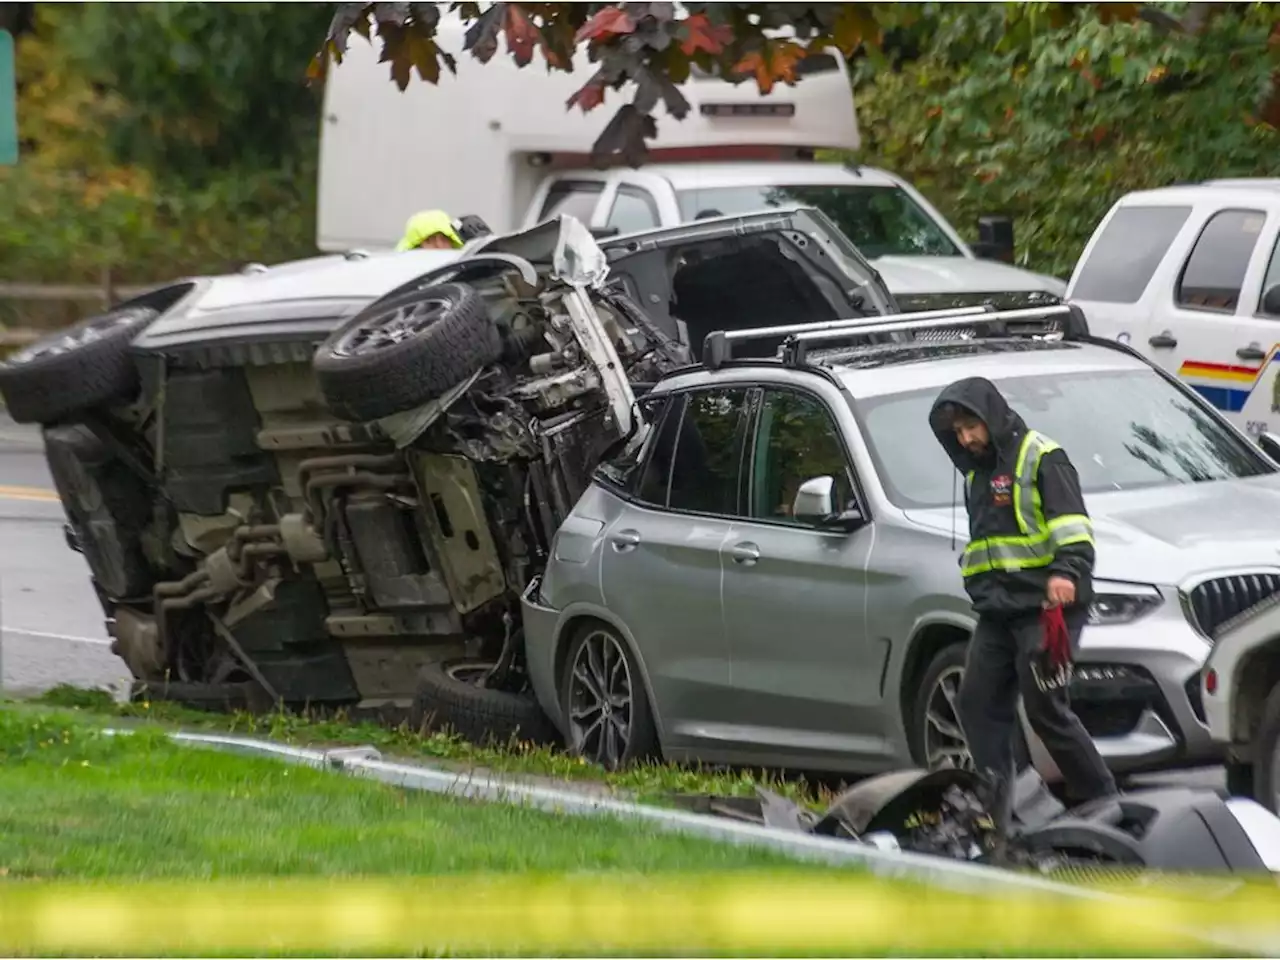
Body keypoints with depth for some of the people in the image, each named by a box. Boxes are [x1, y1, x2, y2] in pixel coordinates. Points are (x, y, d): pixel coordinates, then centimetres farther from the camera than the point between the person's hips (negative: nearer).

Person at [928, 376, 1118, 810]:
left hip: (1045, 605, -9)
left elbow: (1070, 519, -17)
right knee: (977, 706, 1)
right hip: (997, 612, 9)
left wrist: (1066, 571, -31)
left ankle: (1104, 803, -1)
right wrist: (979, 588, 25)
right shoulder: (977, 473, 22)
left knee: (1046, 709, -11)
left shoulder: (1041, 456, -5)